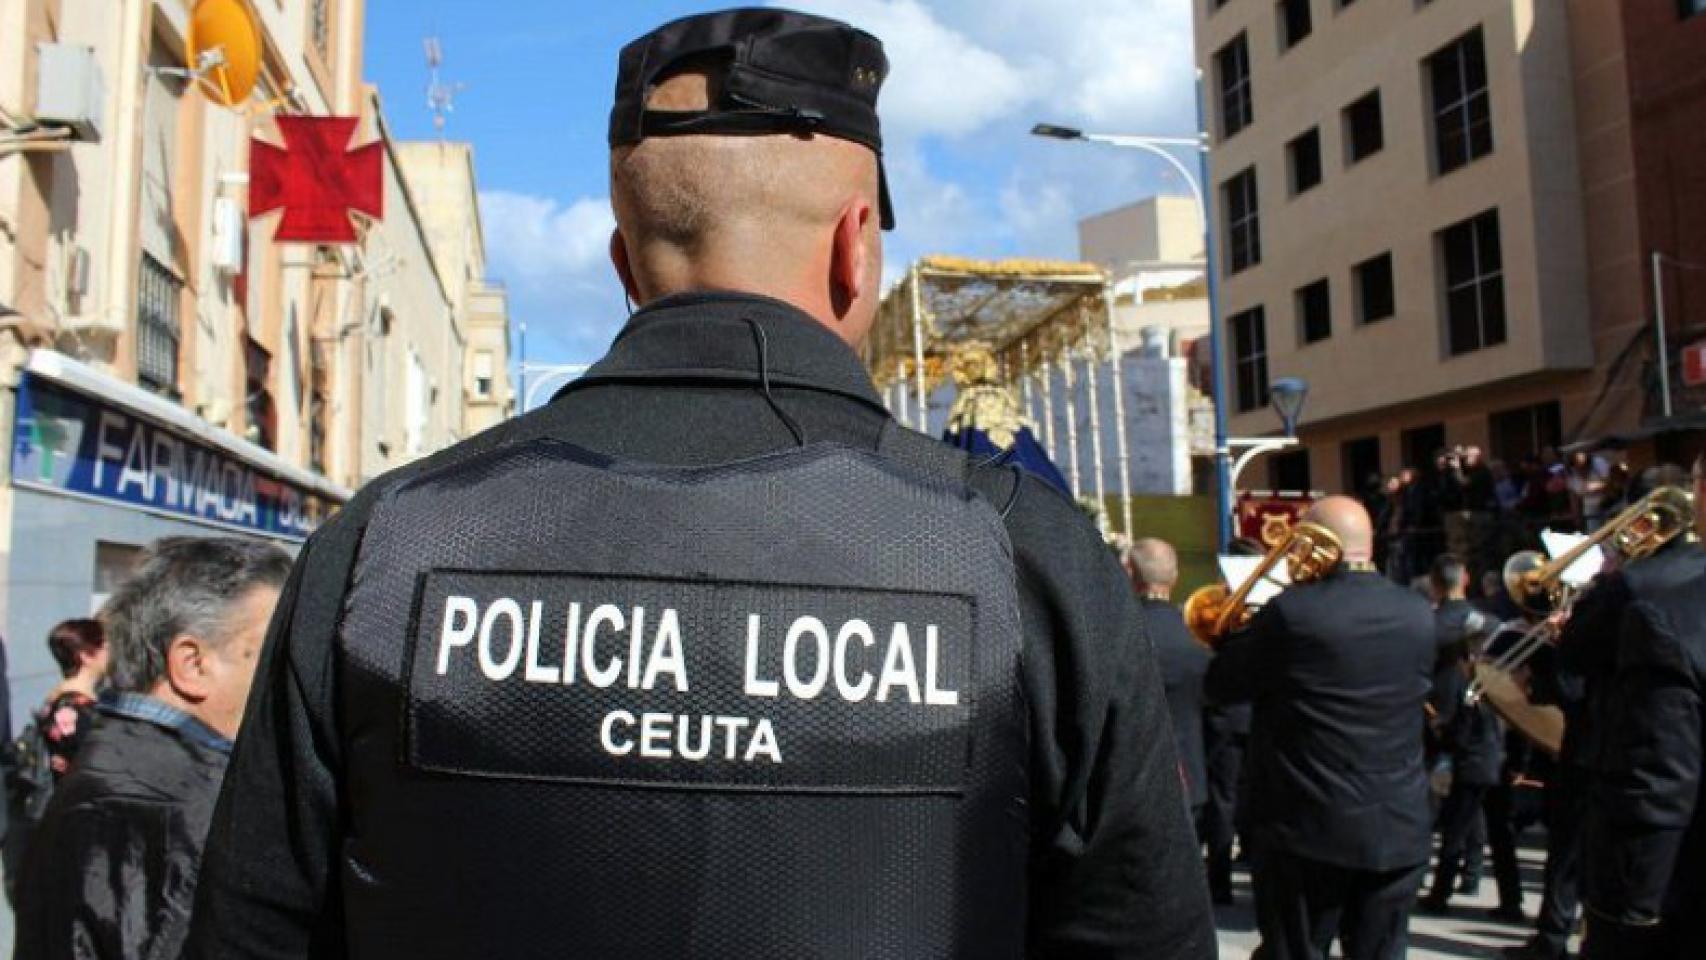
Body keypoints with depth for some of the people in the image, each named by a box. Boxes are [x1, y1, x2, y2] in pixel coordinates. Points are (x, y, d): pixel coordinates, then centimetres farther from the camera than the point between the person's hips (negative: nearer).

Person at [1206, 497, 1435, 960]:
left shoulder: (1292, 612, -16)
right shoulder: (1418, 613, 0)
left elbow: (1220, 685, -7)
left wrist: (1246, 629, 11)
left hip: (1309, 828, -4)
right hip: (1400, 829, 4)